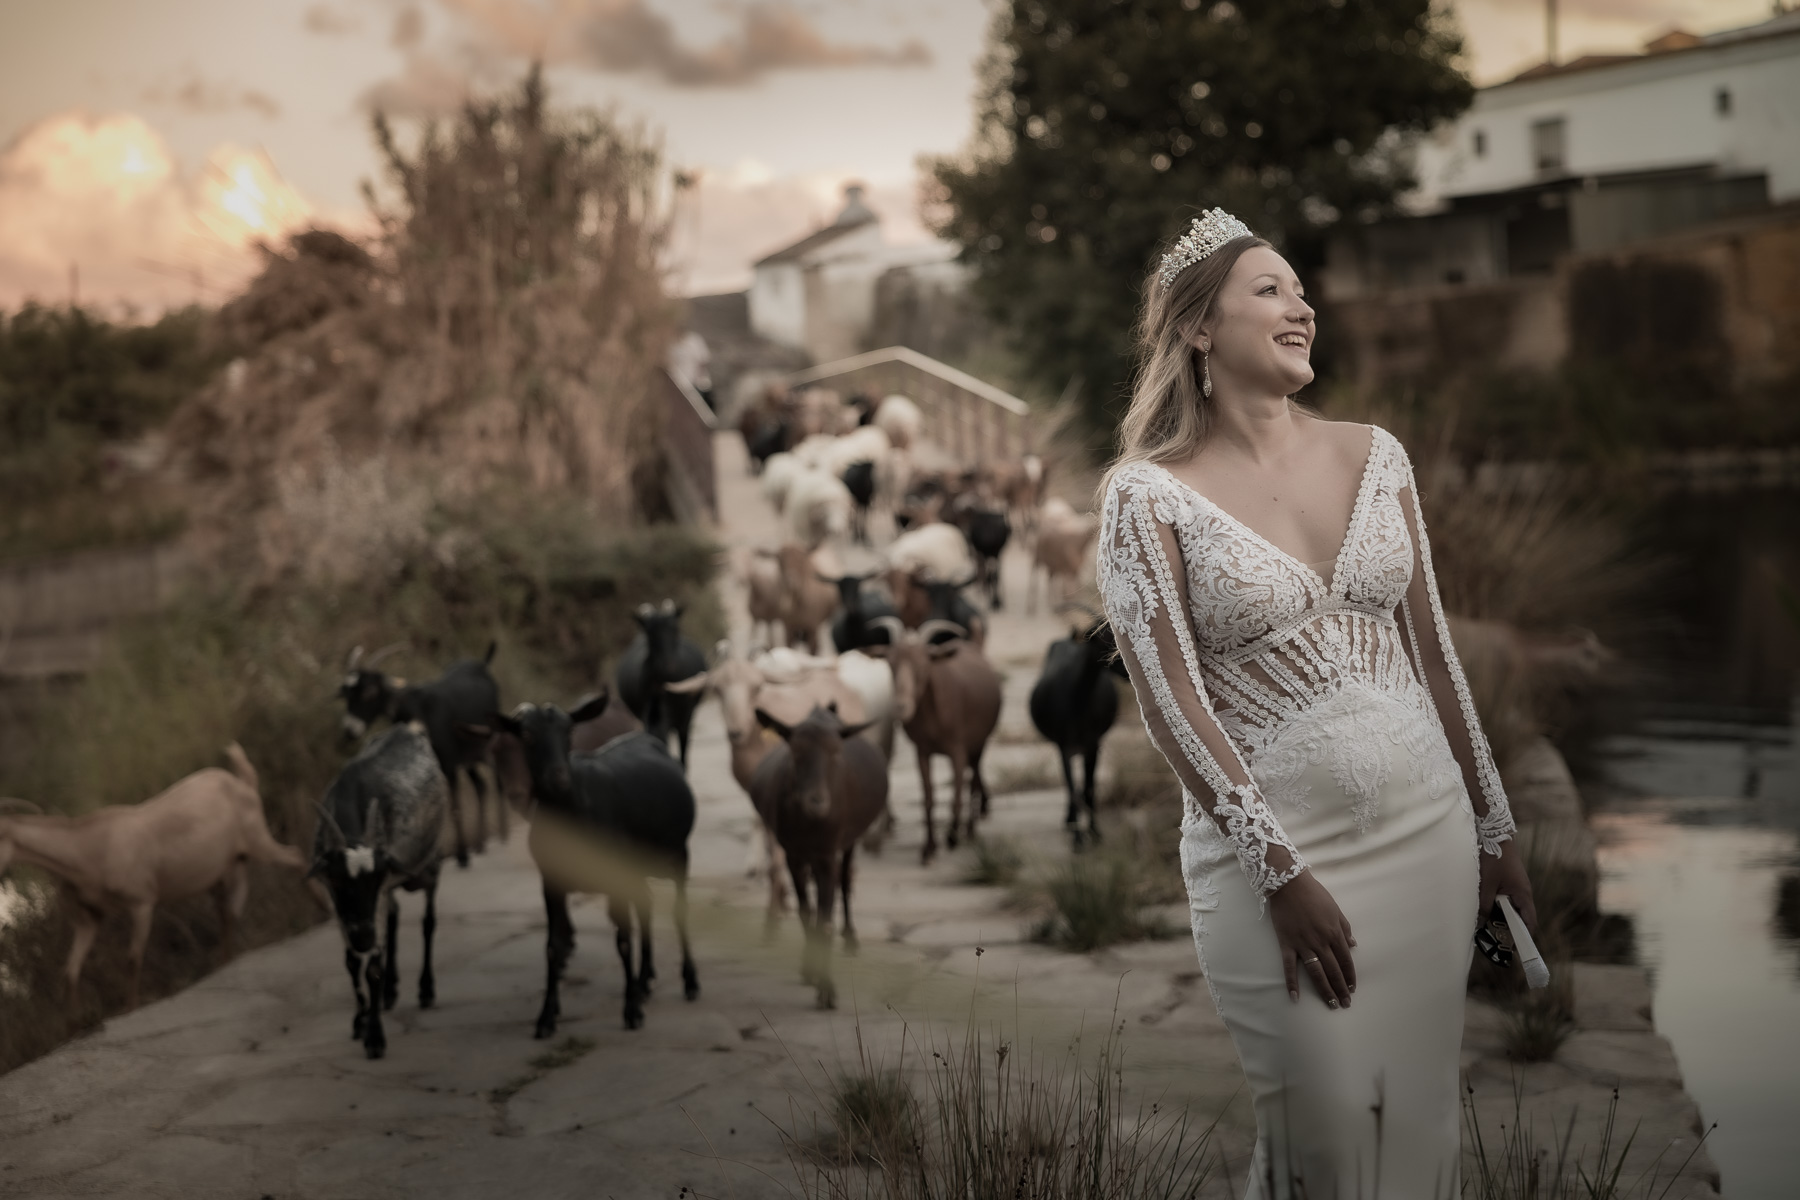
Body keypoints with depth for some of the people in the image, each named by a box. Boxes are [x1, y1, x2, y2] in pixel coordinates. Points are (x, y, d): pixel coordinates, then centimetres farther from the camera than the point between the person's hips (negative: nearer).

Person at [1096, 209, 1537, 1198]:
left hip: (1425, 826, 4)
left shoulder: (1373, 456, 7)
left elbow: (1430, 650, 12)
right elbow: (1168, 702, -11)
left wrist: (1494, 828, 14)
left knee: (1419, 1118, 10)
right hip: (1268, 844, -4)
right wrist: (1283, 874, -15)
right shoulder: (1147, 495, -7)